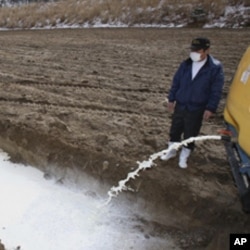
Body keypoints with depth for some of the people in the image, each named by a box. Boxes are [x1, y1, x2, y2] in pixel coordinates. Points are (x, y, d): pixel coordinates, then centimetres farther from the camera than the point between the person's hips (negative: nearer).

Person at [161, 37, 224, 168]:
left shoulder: (215, 68, -13)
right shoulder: (185, 64, -3)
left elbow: (216, 91, -9)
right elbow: (176, 82, 7)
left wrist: (210, 108, -12)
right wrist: (171, 99, 8)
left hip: (197, 109, -3)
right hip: (180, 105, 3)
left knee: (190, 134, 9)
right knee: (175, 130, 16)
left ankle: (184, 156, 30)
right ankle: (171, 151, 38)